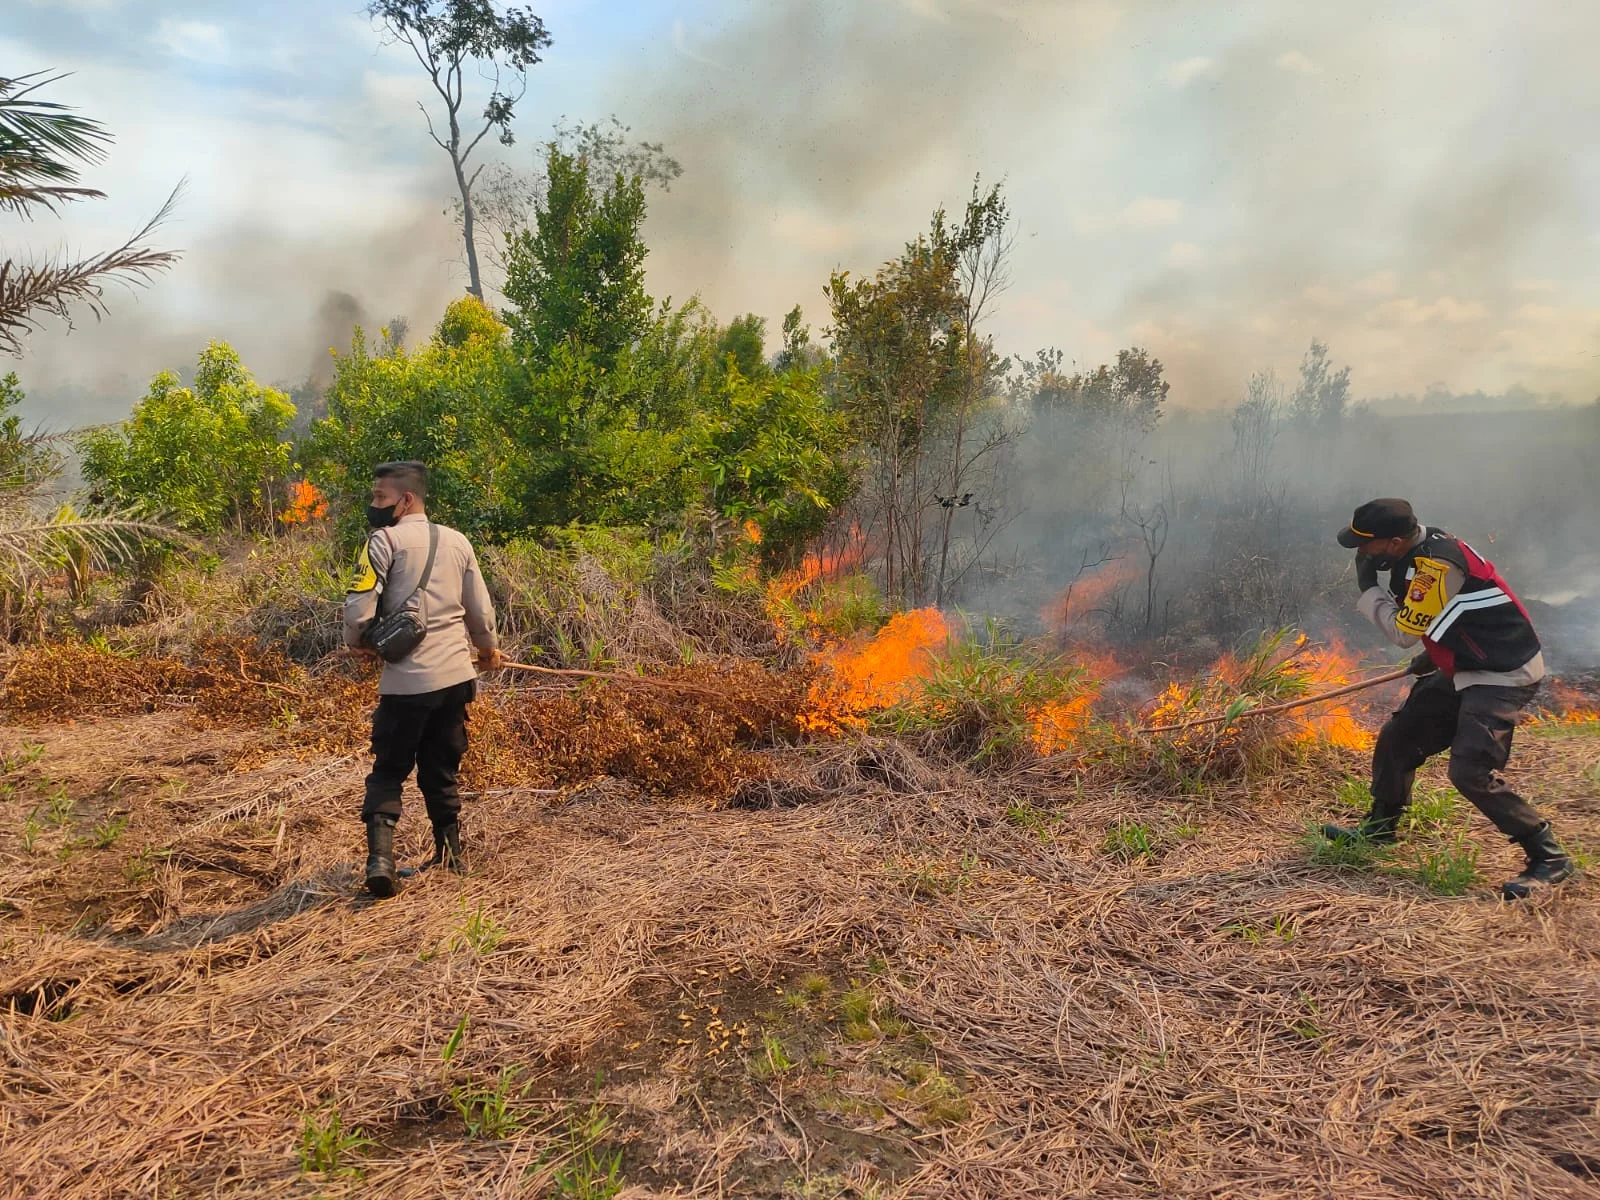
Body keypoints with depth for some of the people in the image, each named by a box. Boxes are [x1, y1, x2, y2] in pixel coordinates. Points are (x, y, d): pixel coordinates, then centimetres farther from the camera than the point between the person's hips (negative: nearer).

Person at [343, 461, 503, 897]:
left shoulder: (385, 540, -7)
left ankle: (380, 856, -6)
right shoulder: (457, 542, 9)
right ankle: (450, 855, 24)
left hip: (406, 681, -4)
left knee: (388, 771, 9)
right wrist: (487, 648, 32)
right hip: (455, 677, 5)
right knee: (443, 771, 18)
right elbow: (481, 611, 13)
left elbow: (358, 609, -13)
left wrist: (356, 641, 8)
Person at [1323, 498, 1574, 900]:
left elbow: (1404, 632, -20)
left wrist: (1367, 586, -11)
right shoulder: (1418, 552, 2)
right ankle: (1379, 828, 28)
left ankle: (1549, 857, -3)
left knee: (1471, 772, -18)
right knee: (1397, 737, 13)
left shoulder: (1437, 565, -28)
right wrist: (1435, 653, 15)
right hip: (1466, 667, 10)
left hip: (1504, 673, -10)